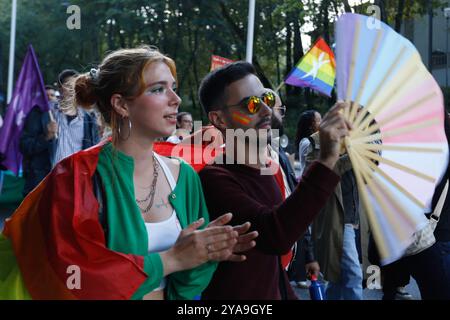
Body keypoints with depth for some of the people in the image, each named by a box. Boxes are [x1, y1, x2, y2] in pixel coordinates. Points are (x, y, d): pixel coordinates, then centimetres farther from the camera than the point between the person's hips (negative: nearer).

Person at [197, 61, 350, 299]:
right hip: (231, 293, -8)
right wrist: (327, 161, -39)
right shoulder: (214, 179, -23)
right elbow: (274, 235, -36)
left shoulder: (271, 171, 5)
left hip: (276, 292, 8)